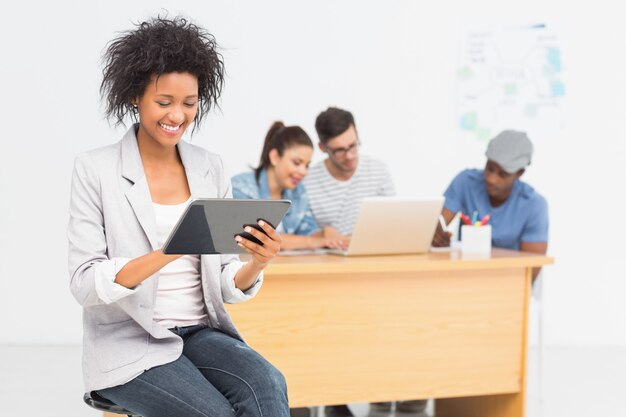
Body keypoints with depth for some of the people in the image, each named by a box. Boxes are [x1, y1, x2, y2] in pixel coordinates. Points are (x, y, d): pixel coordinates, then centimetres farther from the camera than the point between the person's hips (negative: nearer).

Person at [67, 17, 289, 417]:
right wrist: (166, 253, -28)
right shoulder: (95, 169, -5)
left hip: (203, 333, 4)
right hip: (129, 345, -4)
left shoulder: (210, 169, 7)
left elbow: (227, 287, 6)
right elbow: (85, 283, -12)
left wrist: (256, 264, -17)